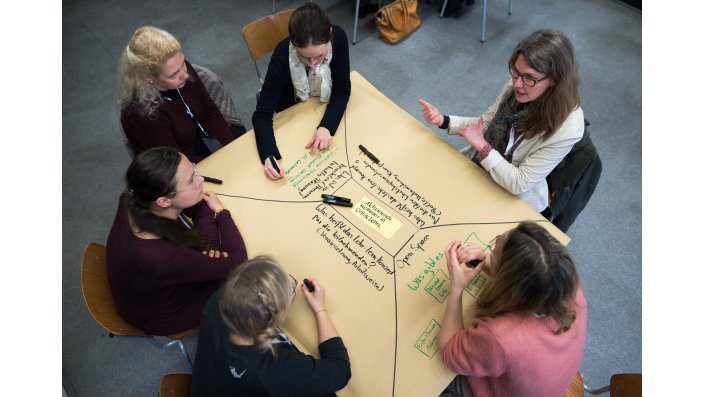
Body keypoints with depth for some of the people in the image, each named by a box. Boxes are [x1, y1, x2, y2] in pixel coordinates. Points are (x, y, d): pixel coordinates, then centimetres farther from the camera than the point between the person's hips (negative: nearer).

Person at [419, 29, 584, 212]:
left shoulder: (566, 128, -31)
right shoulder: (516, 87, -15)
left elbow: (519, 183, -27)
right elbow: (486, 123, 0)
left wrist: (481, 146, -25)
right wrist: (444, 121, -14)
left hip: (517, 198, -5)